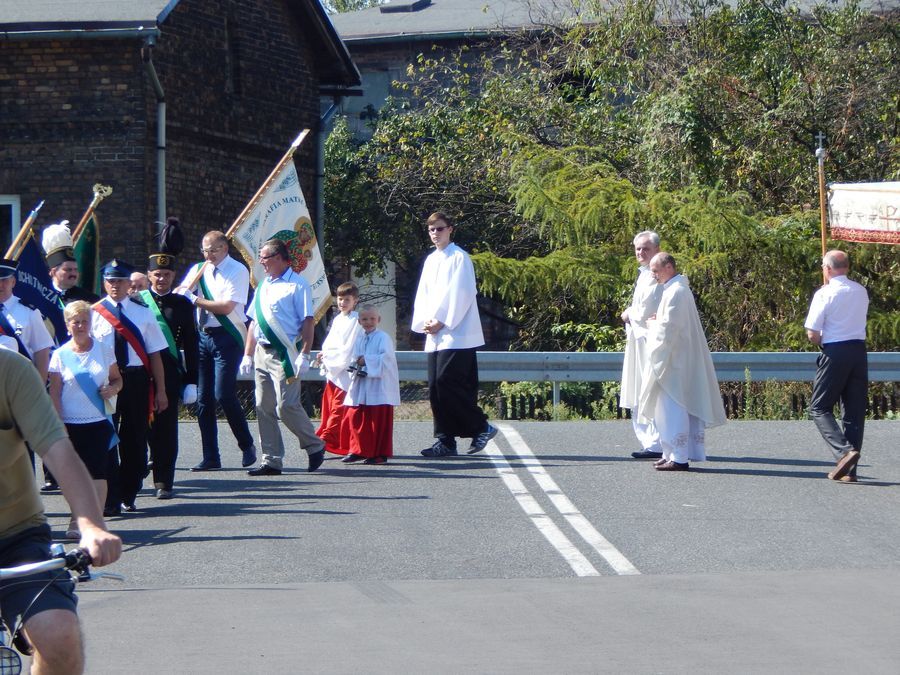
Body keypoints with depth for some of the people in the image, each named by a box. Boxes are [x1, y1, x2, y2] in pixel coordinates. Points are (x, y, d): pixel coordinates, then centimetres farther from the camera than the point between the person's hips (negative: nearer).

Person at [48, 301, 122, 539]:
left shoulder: (103, 350, 5)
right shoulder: (60, 355, 1)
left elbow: (117, 379, 14)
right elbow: (54, 393, 0)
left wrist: (112, 389, -10)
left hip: (99, 421, 0)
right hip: (71, 424, 0)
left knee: (97, 472, -7)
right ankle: (78, 519, 16)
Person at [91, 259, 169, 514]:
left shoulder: (143, 312, 6)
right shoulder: (94, 314, 1)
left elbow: (154, 354, 6)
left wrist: (160, 390, 3)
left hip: (137, 380, 2)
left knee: (135, 439, 8)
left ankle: (128, 495, 21)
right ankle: (110, 500, -3)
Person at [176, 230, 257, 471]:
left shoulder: (237, 271, -6)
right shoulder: (198, 270, 12)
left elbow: (226, 307, -14)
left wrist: (195, 300, -13)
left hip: (227, 336, -6)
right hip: (203, 336, 6)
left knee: (224, 394, -14)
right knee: (203, 398, 4)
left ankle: (247, 445, 6)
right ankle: (211, 458, 10)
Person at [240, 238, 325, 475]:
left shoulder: (297, 285, -6)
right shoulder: (264, 286, 18)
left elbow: (308, 321, -11)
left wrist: (304, 355, -18)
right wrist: (248, 355, 17)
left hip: (284, 354, -8)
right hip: (262, 353, 8)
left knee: (286, 406, -13)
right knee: (264, 408, 6)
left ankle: (315, 447, 7)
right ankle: (271, 461, 10)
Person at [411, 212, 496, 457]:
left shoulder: (459, 257, -5)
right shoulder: (430, 260, 18)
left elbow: (461, 294, -11)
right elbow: (422, 295, 17)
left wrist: (442, 323, -14)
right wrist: (423, 322, 0)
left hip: (457, 334, -8)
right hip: (435, 336, 8)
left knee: (446, 381, -16)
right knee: (436, 386, 3)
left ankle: (481, 426, -3)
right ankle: (445, 441, 6)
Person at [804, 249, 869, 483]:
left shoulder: (825, 294, -9)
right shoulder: (861, 292, 8)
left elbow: (812, 335, -11)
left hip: (835, 352, -5)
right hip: (859, 351, 6)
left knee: (819, 408, 3)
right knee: (855, 412, 8)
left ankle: (844, 451, -19)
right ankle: (849, 470, 7)